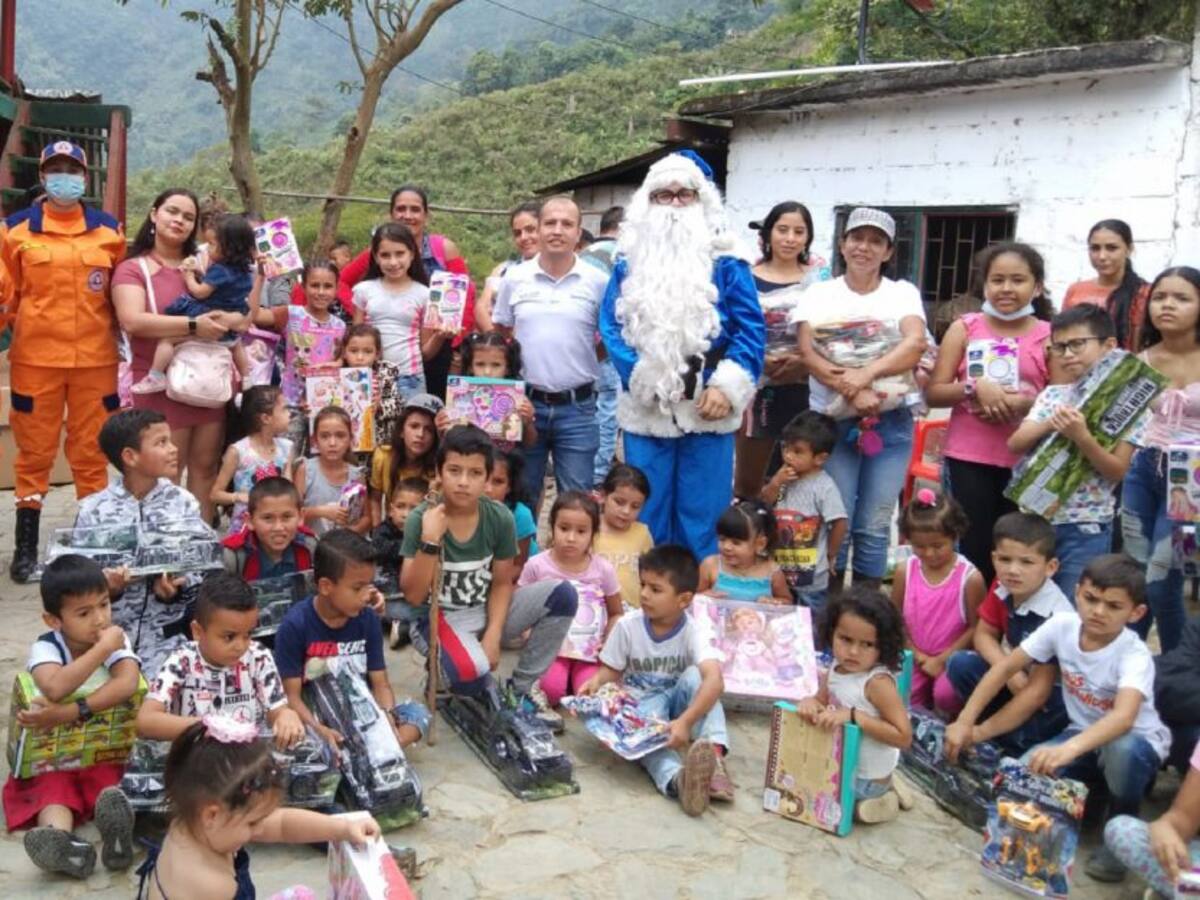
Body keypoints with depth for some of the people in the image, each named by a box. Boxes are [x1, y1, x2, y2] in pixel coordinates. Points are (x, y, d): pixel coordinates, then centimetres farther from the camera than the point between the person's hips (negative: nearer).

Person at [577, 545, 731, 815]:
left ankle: (714, 753, -42)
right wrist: (597, 681, -27)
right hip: (641, 702, 0)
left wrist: (685, 721, -50)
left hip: (678, 700, 0)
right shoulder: (627, 626, -14)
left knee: (695, 675, -32)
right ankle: (677, 779, -63)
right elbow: (612, 671, -2)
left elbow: (714, 680, -37)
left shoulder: (691, 632, -22)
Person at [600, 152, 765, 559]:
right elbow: (611, 327, 2)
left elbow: (751, 329, -1)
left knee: (702, 515, 5)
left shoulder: (726, 266, 4)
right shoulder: (629, 266, 9)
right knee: (646, 514, 9)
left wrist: (727, 387, -14)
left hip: (707, 411, -1)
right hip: (645, 412, 2)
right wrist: (643, 378, -13)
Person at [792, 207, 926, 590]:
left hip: (890, 423, 1)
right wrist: (852, 390, -19)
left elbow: (915, 344, -8)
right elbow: (807, 353, -5)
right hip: (831, 422, 0)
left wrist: (867, 373, -22)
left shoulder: (903, 293, 8)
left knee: (874, 527, 3)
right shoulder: (818, 294, 8)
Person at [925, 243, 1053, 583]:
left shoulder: (1049, 336, 4)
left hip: (1025, 460, 0)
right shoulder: (965, 328, 4)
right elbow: (934, 393, 1)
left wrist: (1026, 403, -15)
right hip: (969, 458, 0)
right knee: (974, 549, 0)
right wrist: (975, 387, -16)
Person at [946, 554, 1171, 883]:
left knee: (1121, 749, -40)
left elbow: (1123, 718, -48)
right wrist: (965, 722, -17)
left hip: (1136, 742, -4)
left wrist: (1069, 749, -65)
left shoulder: (1135, 656, -29)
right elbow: (1006, 667, -11)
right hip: (1083, 734, 4)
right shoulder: (1063, 626, -16)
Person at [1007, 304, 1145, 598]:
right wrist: (1049, 424, -19)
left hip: (1086, 529, -4)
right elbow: (1015, 444, -1)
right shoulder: (1052, 394, 7)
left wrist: (1081, 436, -26)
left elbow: (1118, 471, -11)